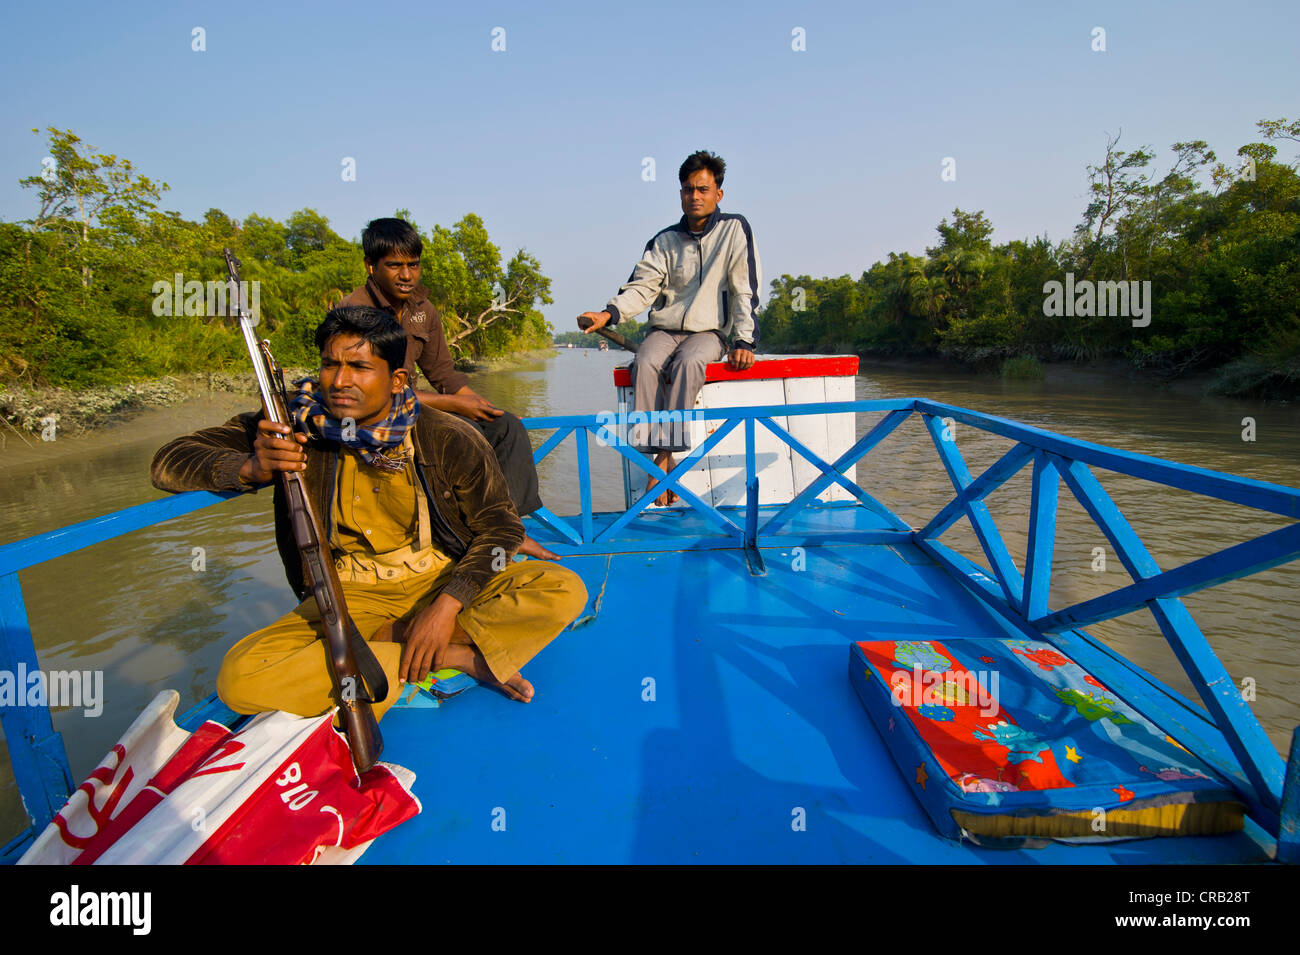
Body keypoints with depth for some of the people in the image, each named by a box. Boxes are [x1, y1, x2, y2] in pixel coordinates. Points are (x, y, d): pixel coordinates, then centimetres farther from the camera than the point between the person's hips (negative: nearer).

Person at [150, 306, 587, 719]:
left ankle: (390, 639, -16)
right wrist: (251, 467, -26)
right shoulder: (294, 426, -7)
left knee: (564, 590, -22)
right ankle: (458, 656, -19)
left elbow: (499, 524, -6)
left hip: (444, 579, -1)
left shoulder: (449, 439, -11)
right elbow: (169, 462, -3)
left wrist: (448, 604, -20)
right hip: (350, 594, 2)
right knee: (240, 678, -27)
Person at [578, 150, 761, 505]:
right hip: (664, 329, 3)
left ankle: (664, 456, -33)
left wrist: (744, 341, -13)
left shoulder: (734, 229, 4)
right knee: (646, 364, -31)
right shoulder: (664, 241, 12)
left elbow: (745, 290, -1)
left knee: (687, 363, -36)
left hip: (708, 332, -2)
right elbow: (642, 286, 0)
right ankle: (659, 456, -32)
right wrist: (609, 313, -19)